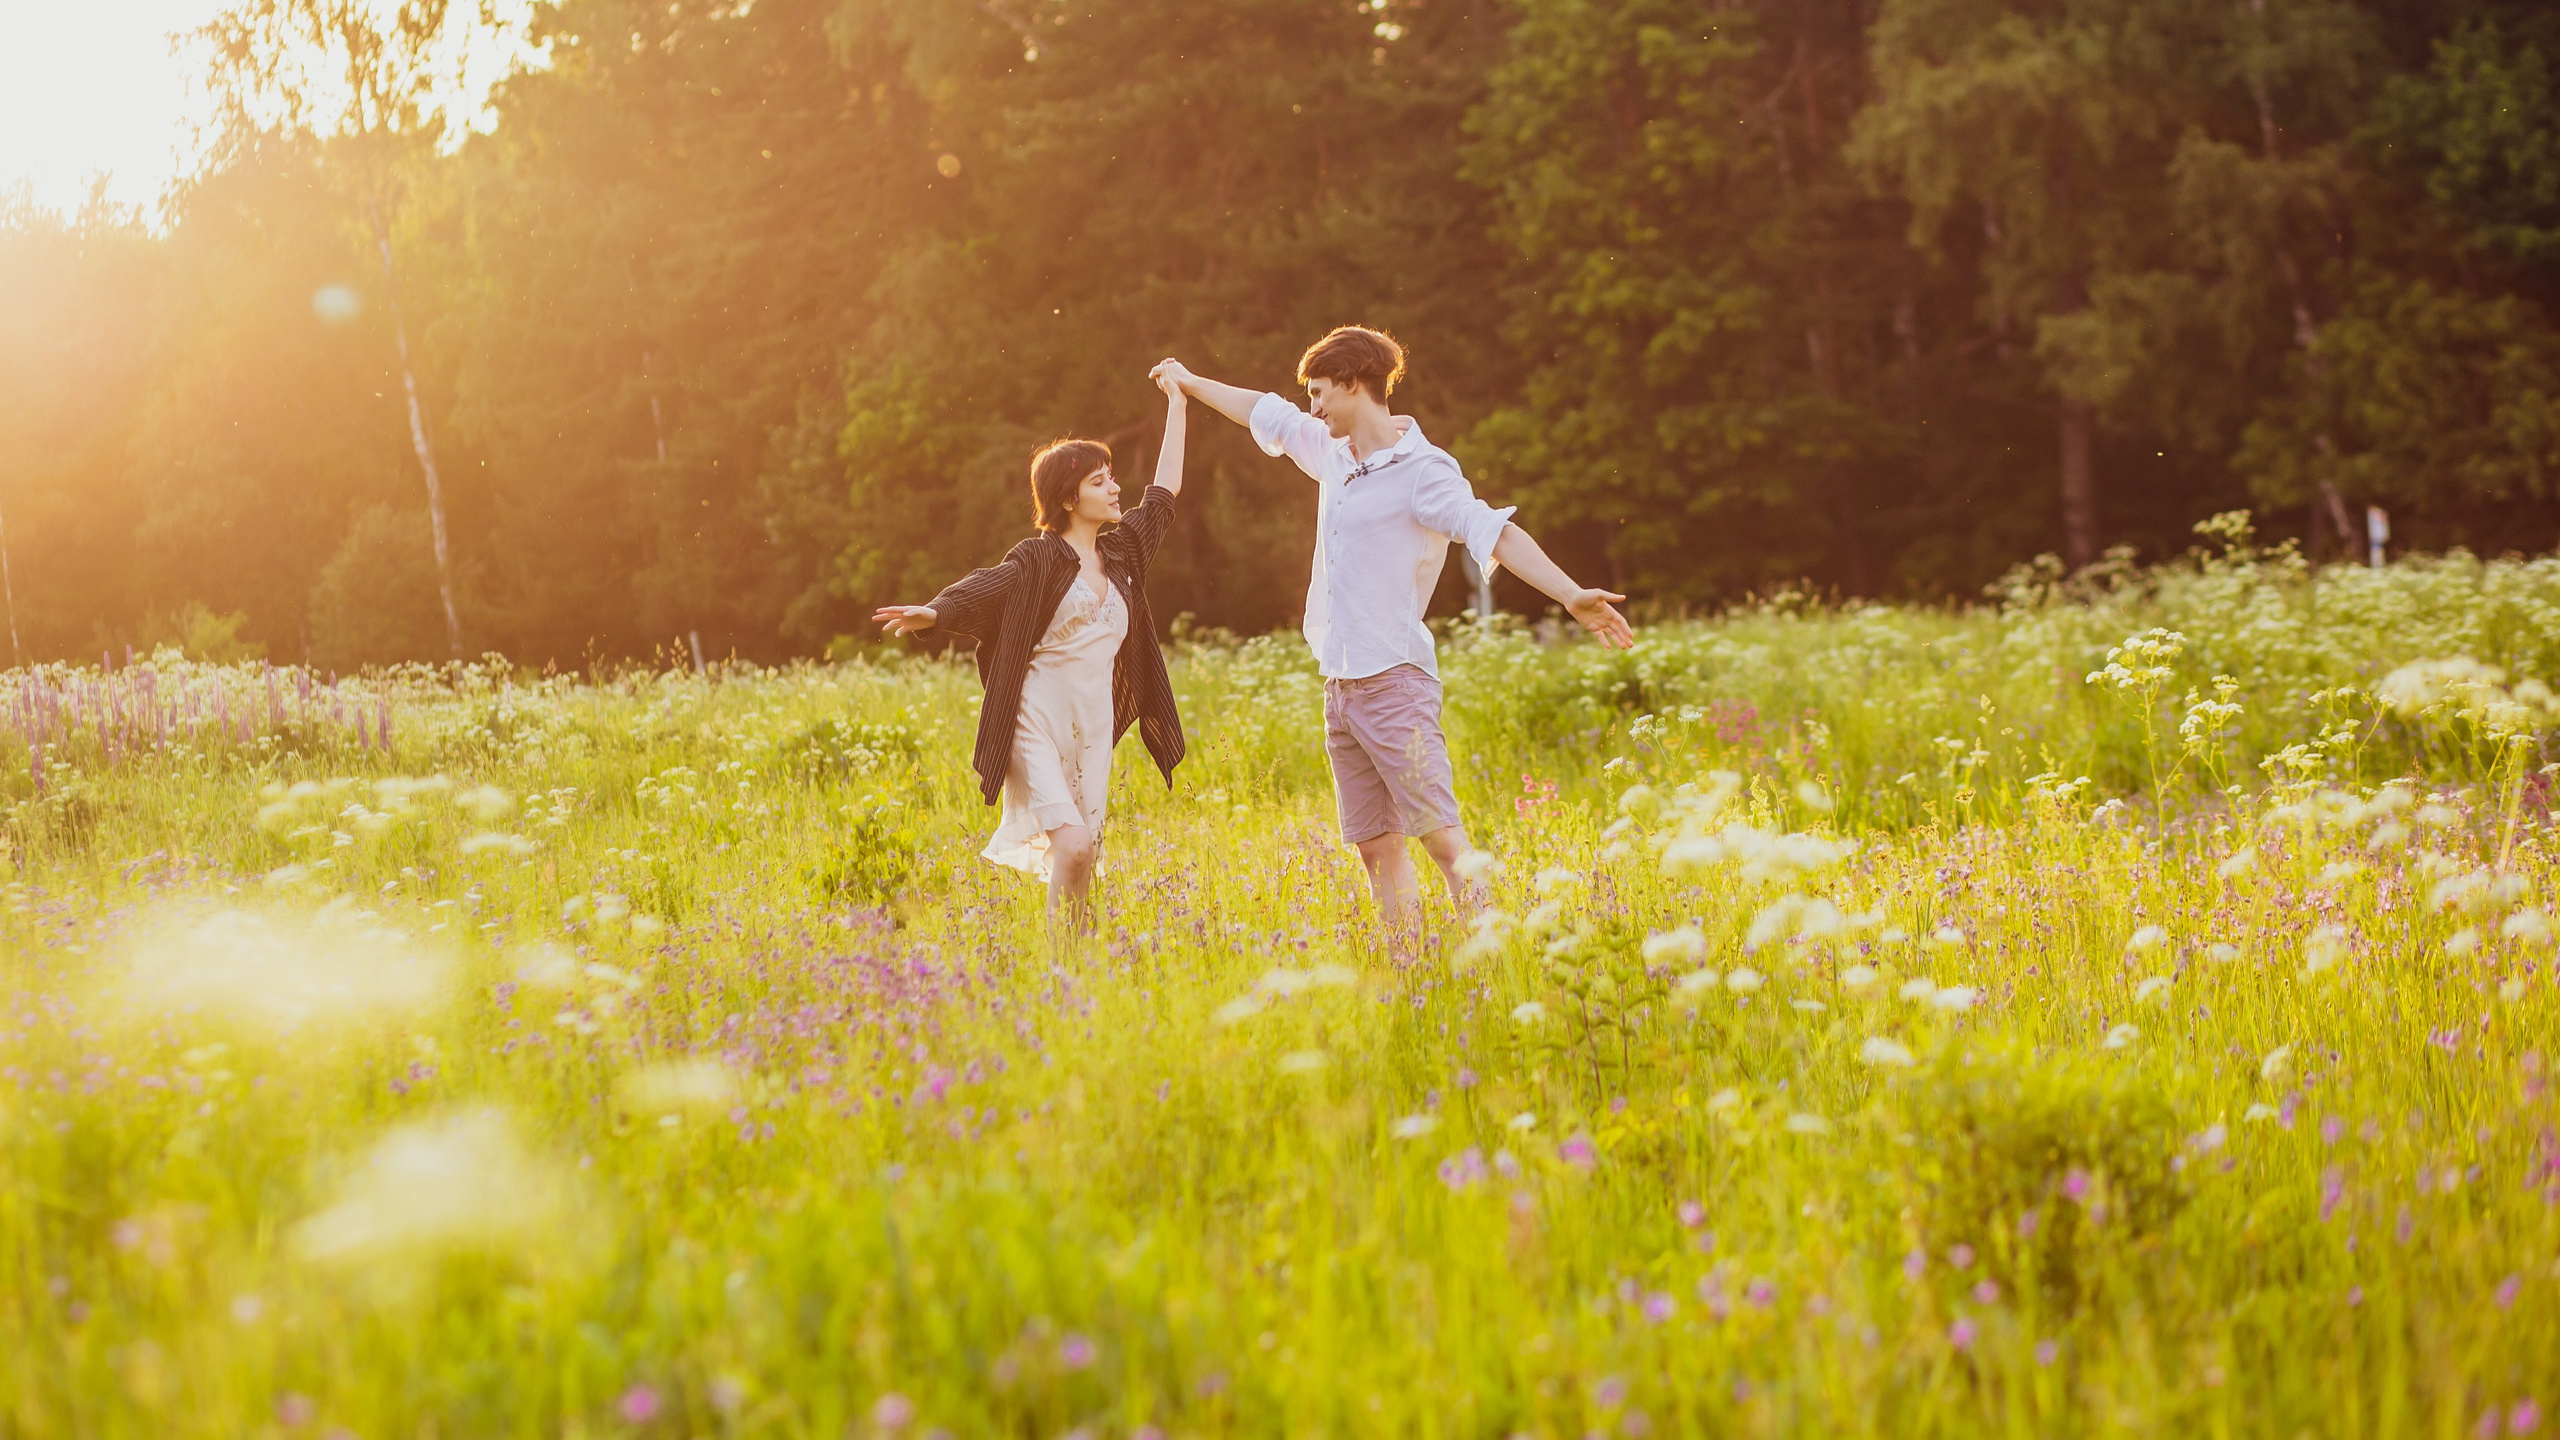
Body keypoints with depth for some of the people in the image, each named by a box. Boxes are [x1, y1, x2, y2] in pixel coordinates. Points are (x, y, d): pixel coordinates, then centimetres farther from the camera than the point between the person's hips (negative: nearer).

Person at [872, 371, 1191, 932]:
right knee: (1073, 845, -21)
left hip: (1093, 736, 6)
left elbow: (1165, 490, 26)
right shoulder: (1039, 560, -4)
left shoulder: (1121, 551, 14)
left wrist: (1176, 404, 29)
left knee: (1084, 865, 3)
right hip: (1037, 726, -6)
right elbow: (981, 588, -21)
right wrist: (931, 613, -42)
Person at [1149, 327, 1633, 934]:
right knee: (1377, 847, 6)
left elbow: (1494, 532, -24)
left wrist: (1571, 595, -37)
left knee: (1441, 836, -15)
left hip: (1394, 680, -8)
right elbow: (1267, 414, 29)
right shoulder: (1334, 454, 12)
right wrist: (1192, 383, 43)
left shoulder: (1422, 472, -11)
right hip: (1340, 686, 8)